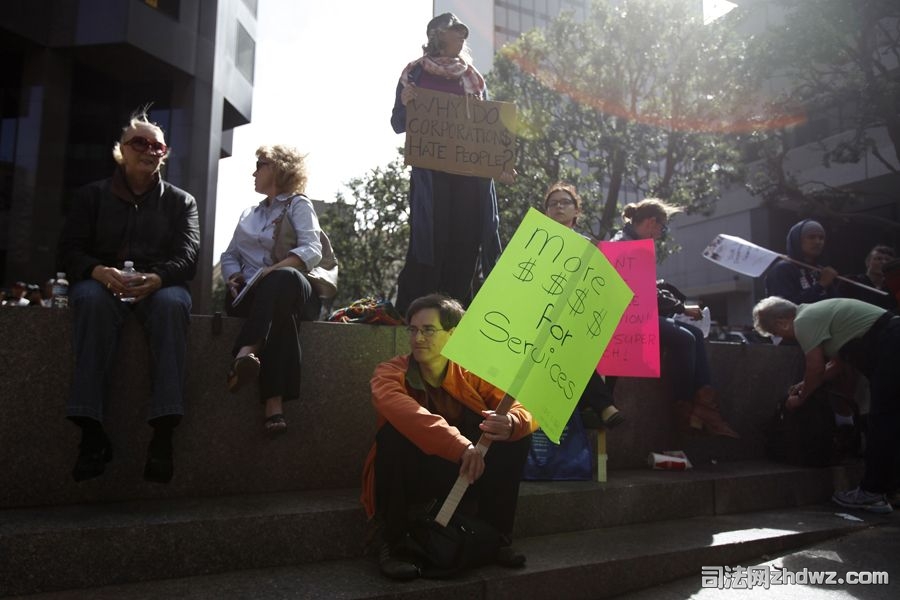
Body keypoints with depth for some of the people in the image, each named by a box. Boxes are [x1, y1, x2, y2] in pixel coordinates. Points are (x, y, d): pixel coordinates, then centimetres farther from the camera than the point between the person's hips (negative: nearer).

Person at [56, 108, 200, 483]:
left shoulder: (180, 201, 13)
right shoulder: (92, 195, 14)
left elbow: (187, 256, -2)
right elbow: (69, 251, 3)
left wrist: (156, 278, -25)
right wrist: (100, 272, -22)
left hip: (160, 286, 0)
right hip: (101, 283, 0)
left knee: (172, 303, -37)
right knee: (92, 299, -37)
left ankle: (163, 433, -43)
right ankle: (91, 431, -41)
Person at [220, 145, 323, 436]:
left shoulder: (298, 204, 11)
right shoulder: (248, 213, 30)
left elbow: (311, 251, -7)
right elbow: (230, 255, 22)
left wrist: (275, 270, -24)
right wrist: (234, 278, -2)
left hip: (295, 291, -2)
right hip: (251, 294, 2)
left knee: (284, 279, -41)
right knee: (281, 309, -36)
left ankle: (245, 353, -55)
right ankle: (274, 401, -51)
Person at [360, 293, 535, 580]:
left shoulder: (474, 374, -6)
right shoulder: (390, 373, -15)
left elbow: (525, 410, -17)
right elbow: (405, 414, -38)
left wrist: (512, 424, -42)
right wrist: (460, 446, -52)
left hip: (465, 475, 3)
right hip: (409, 480, -2)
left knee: (517, 435, -17)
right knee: (395, 433, -32)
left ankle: (496, 534, -3)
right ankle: (391, 543, -18)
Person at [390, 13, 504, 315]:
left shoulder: (473, 78, 19)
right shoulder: (416, 72, 9)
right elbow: (398, 125, 5)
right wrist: (405, 103, -16)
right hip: (430, 172, -3)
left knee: (464, 242, -2)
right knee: (429, 241, -10)